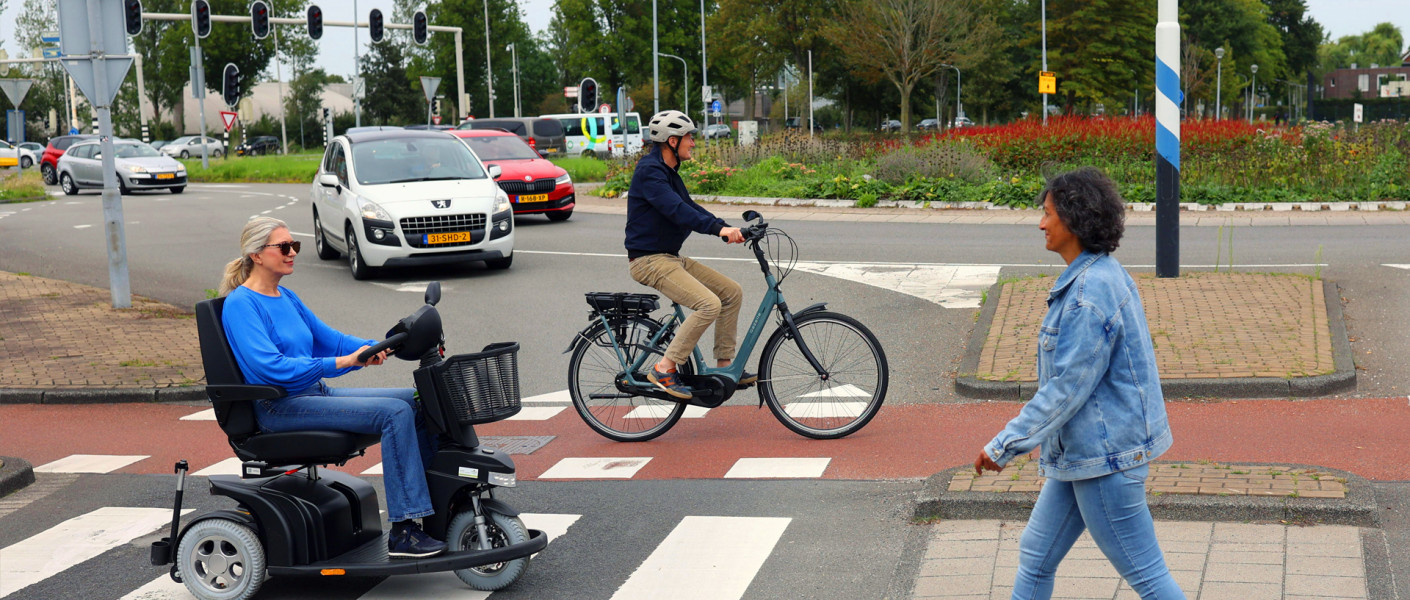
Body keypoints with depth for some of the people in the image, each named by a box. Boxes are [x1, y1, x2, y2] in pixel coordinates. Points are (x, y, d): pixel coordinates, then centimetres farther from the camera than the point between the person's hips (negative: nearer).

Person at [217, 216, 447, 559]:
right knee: (395, 412, -24)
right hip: (280, 408, -9)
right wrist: (343, 362, -26)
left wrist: (379, 348, 2)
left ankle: (439, 510, 1)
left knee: (419, 401, -2)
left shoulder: (286, 298, 17)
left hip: (314, 393, 9)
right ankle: (402, 534, -24)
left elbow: (328, 339, 20)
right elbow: (272, 367, -23)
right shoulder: (240, 304, -11)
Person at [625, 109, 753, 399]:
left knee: (732, 292, 7)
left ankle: (725, 366, 14)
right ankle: (664, 369, -18)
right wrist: (718, 228, -39)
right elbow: (677, 210, -30)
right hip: (650, 261, -10)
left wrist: (727, 228, 1)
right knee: (709, 304, -25)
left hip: (671, 257, 10)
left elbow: (689, 207, 16)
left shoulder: (667, 171, 15)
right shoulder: (649, 171, -17)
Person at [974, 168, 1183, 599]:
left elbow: (1068, 385, -24)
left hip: (1105, 455, -11)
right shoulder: (1104, 274, 9)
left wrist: (1005, 445, -19)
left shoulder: (1091, 290, -23)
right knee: (1035, 555, 17)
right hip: (1082, 451, 11)